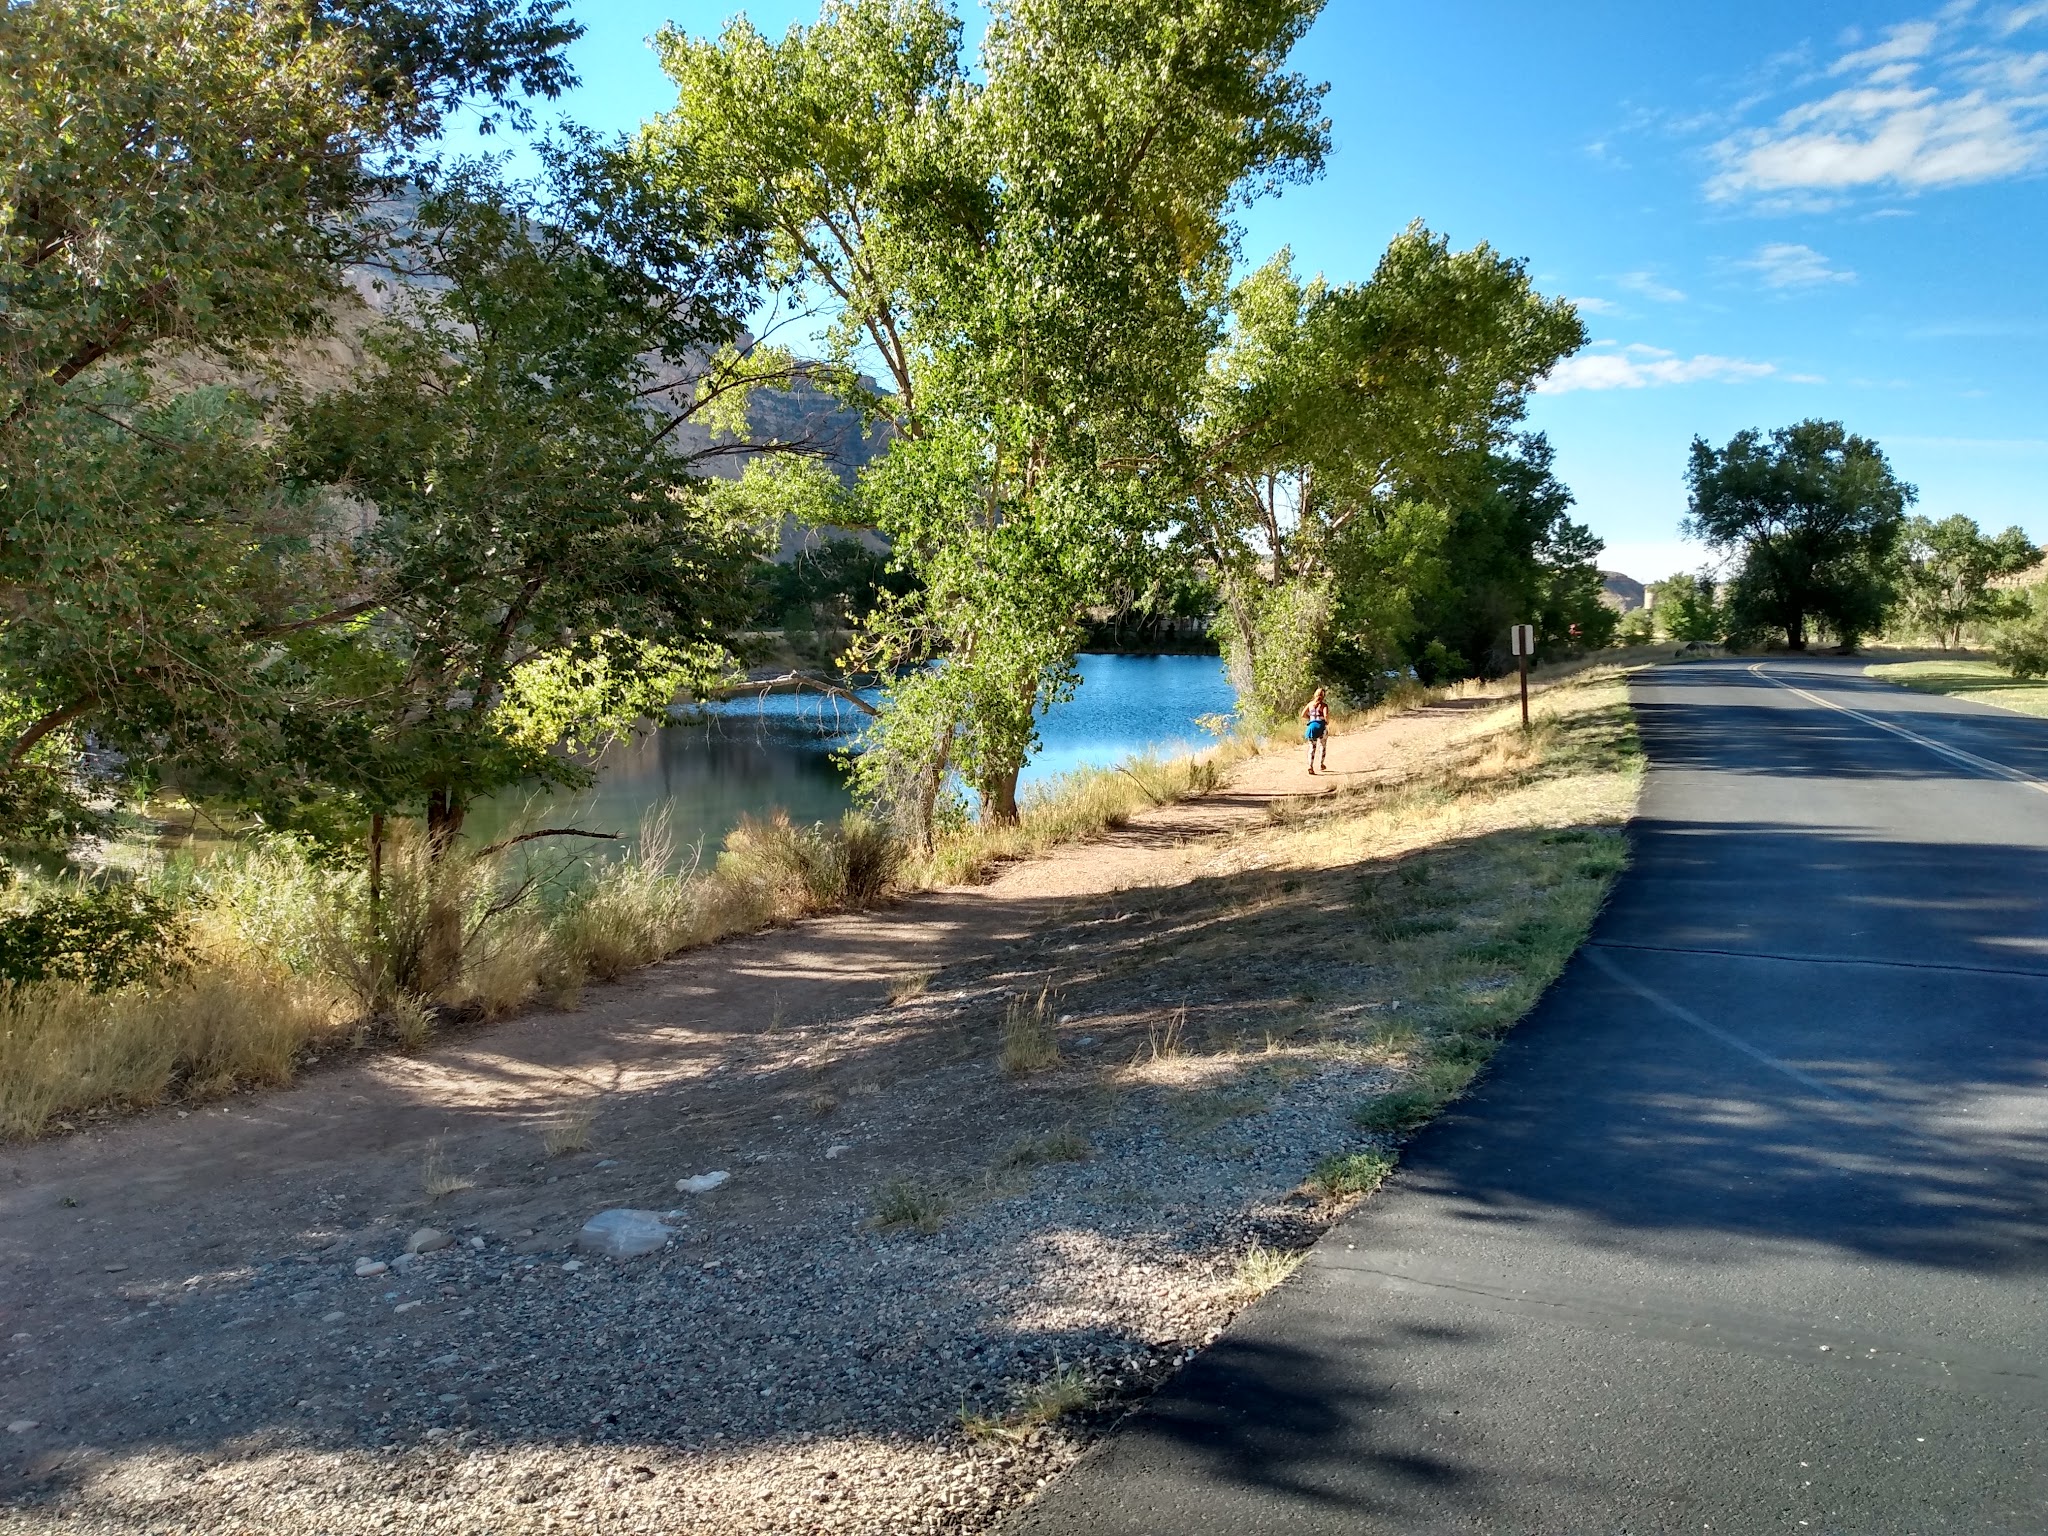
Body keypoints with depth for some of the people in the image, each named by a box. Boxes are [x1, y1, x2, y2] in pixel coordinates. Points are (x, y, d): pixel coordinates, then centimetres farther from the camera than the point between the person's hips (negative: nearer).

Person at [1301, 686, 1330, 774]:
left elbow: (1303, 715, 6)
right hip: (1321, 726, -2)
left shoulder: (1310, 704, 8)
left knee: (1312, 747, 2)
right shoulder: (1324, 705, -5)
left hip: (1312, 726, 2)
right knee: (1323, 745, 19)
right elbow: (1326, 715, -20)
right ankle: (1322, 764, 26)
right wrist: (1327, 722, -1)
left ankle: (1310, 766, -16)